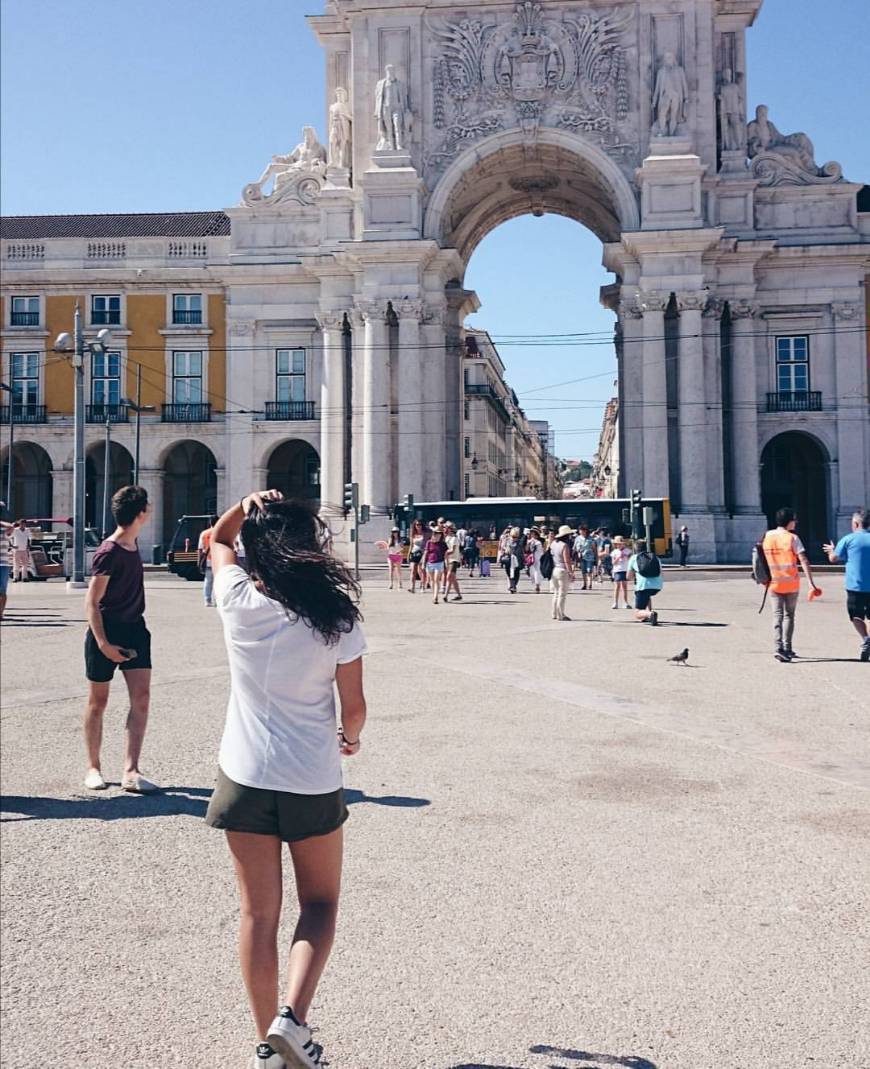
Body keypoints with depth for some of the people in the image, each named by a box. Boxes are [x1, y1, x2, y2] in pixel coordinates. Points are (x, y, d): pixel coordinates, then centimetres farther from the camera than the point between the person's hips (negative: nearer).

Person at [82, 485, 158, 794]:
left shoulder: (133, 543, 6)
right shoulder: (108, 553, -18)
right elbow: (91, 602, -18)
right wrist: (102, 643, -24)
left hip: (134, 630, 7)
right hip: (106, 632, -7)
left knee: (141, 697, -5)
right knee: (98, 700, 7)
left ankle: (130, 771, -5)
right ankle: (93, 768, 21)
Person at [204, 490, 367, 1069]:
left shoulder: (239, 601, -9)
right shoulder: (336, 616, -13)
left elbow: (218, 539, 13)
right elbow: (354, 706, -6)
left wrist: (248, 503, -2)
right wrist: (351, 737, 14)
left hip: (246, 778, 2)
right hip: (313, 782, -2)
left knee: (259, 914, 14)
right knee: (320, 903, 19)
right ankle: (292, 1014, 2)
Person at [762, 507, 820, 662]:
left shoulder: (767, 536, 3)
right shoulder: (792, 538, -9)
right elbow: (803, 561, -16)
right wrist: (811, 582, -18)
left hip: (774, 583, 2)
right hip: (791, 584, -2)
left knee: (777, 615, 2)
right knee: (789, 615, 13)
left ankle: (778, 648, -13)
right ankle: (787, 648, 16)